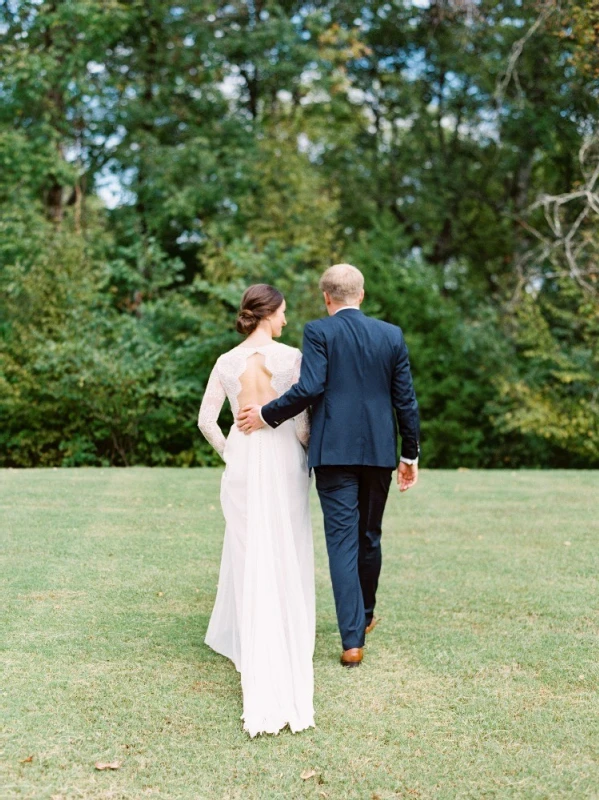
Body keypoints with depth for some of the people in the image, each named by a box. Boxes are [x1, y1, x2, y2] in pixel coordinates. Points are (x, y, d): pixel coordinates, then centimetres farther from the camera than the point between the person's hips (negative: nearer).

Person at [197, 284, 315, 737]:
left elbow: (206, 421, 3)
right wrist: (307, 453, 8)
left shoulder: (227, 362, 3)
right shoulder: (292, 357, -8)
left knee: (247, 552, 11)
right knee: (284, 558, 7)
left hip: (242, 464, 3)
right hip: (283, 461, -3)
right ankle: (285, 646, 14)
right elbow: (301, 421, -9)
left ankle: (240, 638, 16)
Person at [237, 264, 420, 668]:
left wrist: (266, 415, -3)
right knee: (370, 537, 18)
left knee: (342, 541, -2)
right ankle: (364, 615, 37)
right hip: (379, 451, 4)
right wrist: (411, 455, 14)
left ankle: (353, 639, -5)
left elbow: (310, 388, -15)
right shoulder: (392, 335, 7)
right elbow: (406, 399, 7)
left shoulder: (319, 331, -4)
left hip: (334, 452, -3)